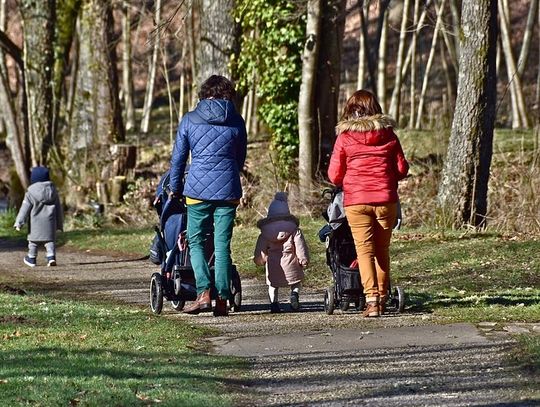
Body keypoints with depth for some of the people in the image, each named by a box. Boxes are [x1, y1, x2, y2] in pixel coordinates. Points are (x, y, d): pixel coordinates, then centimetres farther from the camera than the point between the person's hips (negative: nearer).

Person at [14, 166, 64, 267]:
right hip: (50, 221, 2)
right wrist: (60, 223, 17)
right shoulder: (52, 190, 3)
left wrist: (19, 222, -8)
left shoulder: (31, 192, -9)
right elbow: (58, 208, 9)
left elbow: (25, 209, -11)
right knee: (50, 240, 5)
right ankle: (51, 256, -14)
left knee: (33, 240, 12)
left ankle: (32, 259, 21)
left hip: (35, 221, -2)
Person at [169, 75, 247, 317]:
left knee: (196, 241, 9)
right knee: (222, 245, 5)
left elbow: (178, 158, 7)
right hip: (228, 190, 1)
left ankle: (204, 294, -8)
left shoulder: (189, 120, 2)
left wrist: (175, 188, 18)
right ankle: (222, 300, 2)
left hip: (198, 189, -1)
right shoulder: (236, 122, 6)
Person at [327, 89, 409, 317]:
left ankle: (371, 298, -15)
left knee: (365, 249, -2)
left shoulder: (344, 137, -2)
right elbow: (402, 169, 7)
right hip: (386, 200, 2)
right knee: (382, 250, 14)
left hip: (356, 202, -2)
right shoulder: (388, 134, 4)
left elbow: (334, 176, 0)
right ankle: (382, 297, 20)